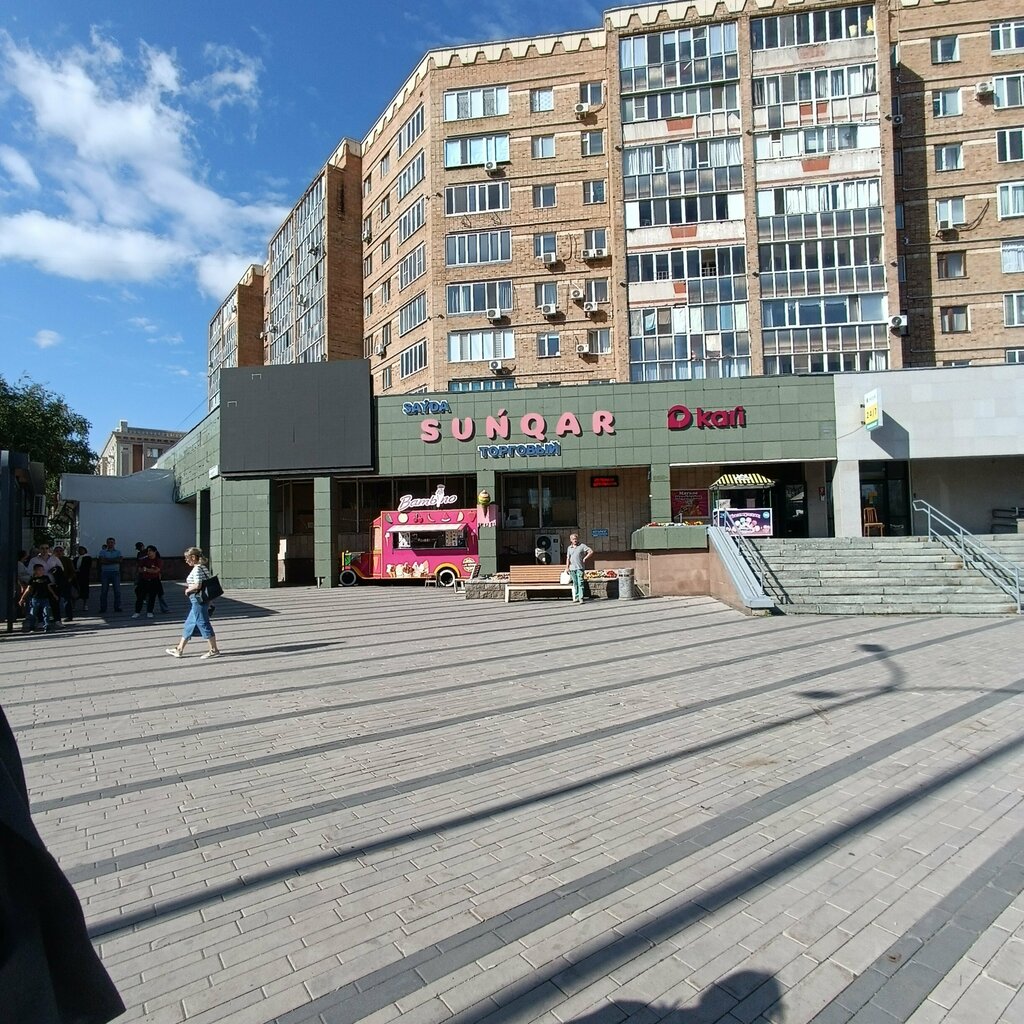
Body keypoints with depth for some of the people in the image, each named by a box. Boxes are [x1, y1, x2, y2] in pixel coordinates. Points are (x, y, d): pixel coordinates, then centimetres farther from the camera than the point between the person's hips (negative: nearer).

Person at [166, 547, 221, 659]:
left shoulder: (197, 569, -16)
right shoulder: (204, 567, 12)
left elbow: (198, 585, -25)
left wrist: (188, 590, -9)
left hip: (198, 600, -10)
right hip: (204, 599, 10)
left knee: (204, 624, -4)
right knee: (189, 625, 16)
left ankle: (214, 650, 1)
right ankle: (179, 649, 24)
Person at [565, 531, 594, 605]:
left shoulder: (582, 546, 1)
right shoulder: (569, 548, 13)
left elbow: (591, 551, -2)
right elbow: (568, 558, 16)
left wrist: (585, 558, -5)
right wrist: (567, 568, 11)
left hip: (580, 568, -4)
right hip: (572, 568, 4)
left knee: (580, 583, -10)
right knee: (575, 583, 9)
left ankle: (581, 599, -12)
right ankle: (576, 598, 16)